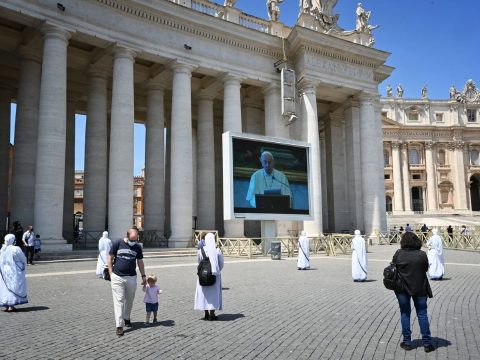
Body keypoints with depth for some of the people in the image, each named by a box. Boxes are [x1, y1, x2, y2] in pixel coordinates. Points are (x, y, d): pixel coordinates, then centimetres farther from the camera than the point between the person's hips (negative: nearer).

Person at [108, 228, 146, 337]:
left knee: (129, 300, 12)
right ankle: (119, 326, -3)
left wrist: (143, 276, 11)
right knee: (118, 300, -4)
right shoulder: (117, 244, -4)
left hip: (131, 278, 3)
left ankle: (126, 318, 34)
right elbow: (110, 259, 2)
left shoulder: (137, 247, 5)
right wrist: (111, 273, -4)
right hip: (117, 277, -3)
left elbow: (140, 262, 13)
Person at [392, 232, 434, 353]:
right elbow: (426, 269, 1)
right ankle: (427, 343, 13)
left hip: (402, 288, 0)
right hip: (420, 288, 0)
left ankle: (407, 342, 15)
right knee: (422, 314, 10)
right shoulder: (422, 254, -11)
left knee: (405, 313, 11)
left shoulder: (398, 254, -11)